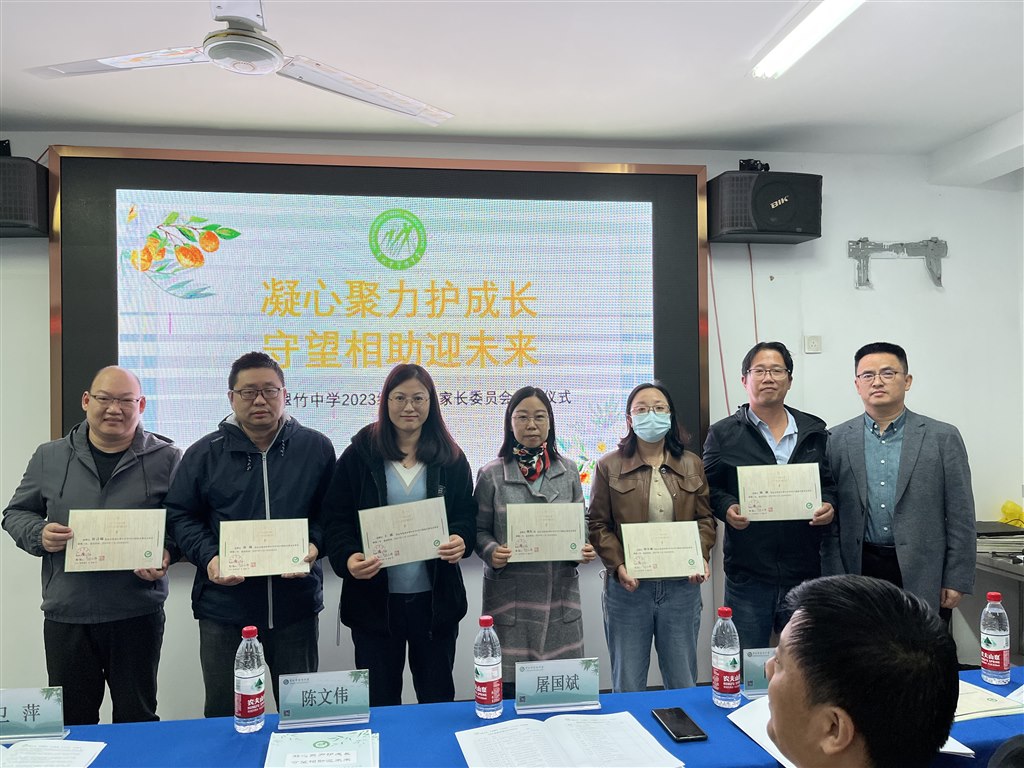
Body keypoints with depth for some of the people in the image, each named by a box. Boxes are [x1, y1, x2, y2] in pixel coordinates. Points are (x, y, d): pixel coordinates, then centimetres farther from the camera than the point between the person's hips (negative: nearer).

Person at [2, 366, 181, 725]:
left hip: (137, 614, -2)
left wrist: (166, 553, -16)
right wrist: (39, 535, -7)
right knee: (72, 721, 14)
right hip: (65, 616, 2)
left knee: (137, 717, 12)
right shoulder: (50, 457, 7)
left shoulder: (166, 459, -1)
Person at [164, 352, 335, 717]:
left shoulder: (316, 448, 2)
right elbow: (180, 514, 4)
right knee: (224, 714, 13)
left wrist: (314, 545, -12)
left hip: (296, 605, 1)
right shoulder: (205, 453, 2)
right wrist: (208, 557, -11)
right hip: (224, 608, 0)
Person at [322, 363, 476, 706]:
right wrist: (348, 557, -21)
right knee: (379, 700, 12)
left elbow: (467, 514, 6)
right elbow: (336, 517, -2)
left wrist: (460, 539, -17)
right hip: (373, 597, -1)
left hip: (435, 597, 1)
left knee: (438, 696, 14)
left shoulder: (450, 458, 4)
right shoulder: (359, 454, -1)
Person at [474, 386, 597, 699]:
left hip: (560, 594, 2)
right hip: (510, 596, -2)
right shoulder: (491, 475, 0)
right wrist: (492, 552, -15)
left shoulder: (567, 471, 7)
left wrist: (585, 549, -6)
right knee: (510, 690, 2)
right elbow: (480, 530, 4)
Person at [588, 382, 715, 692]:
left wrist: (701, 556, -7)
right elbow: (598, 525, -1)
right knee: (627, 684, 8)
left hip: (682, 585, 2)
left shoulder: (691, 465, 8)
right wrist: (618, 565, -14)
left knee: (683, 683, 13)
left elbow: (705, 518, 10)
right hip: (628, 586, -2)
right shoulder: (609, 466, 0)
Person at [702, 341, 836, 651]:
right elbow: (709, 488, 5)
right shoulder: (723, 434, 2)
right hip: (747, 571, -2)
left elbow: (830, 483, 14)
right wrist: (726, 508, -14)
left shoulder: (814, 431, 9)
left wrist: (829, 506, -6)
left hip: (804, 569, 2)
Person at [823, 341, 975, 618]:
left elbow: (961, 517, 1)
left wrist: (957, 581, -3)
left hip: (924, 577, 0)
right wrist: (835, 581, 0)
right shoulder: (837, 440, 3)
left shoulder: (943, 437, 2)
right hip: (859, 571, 1)